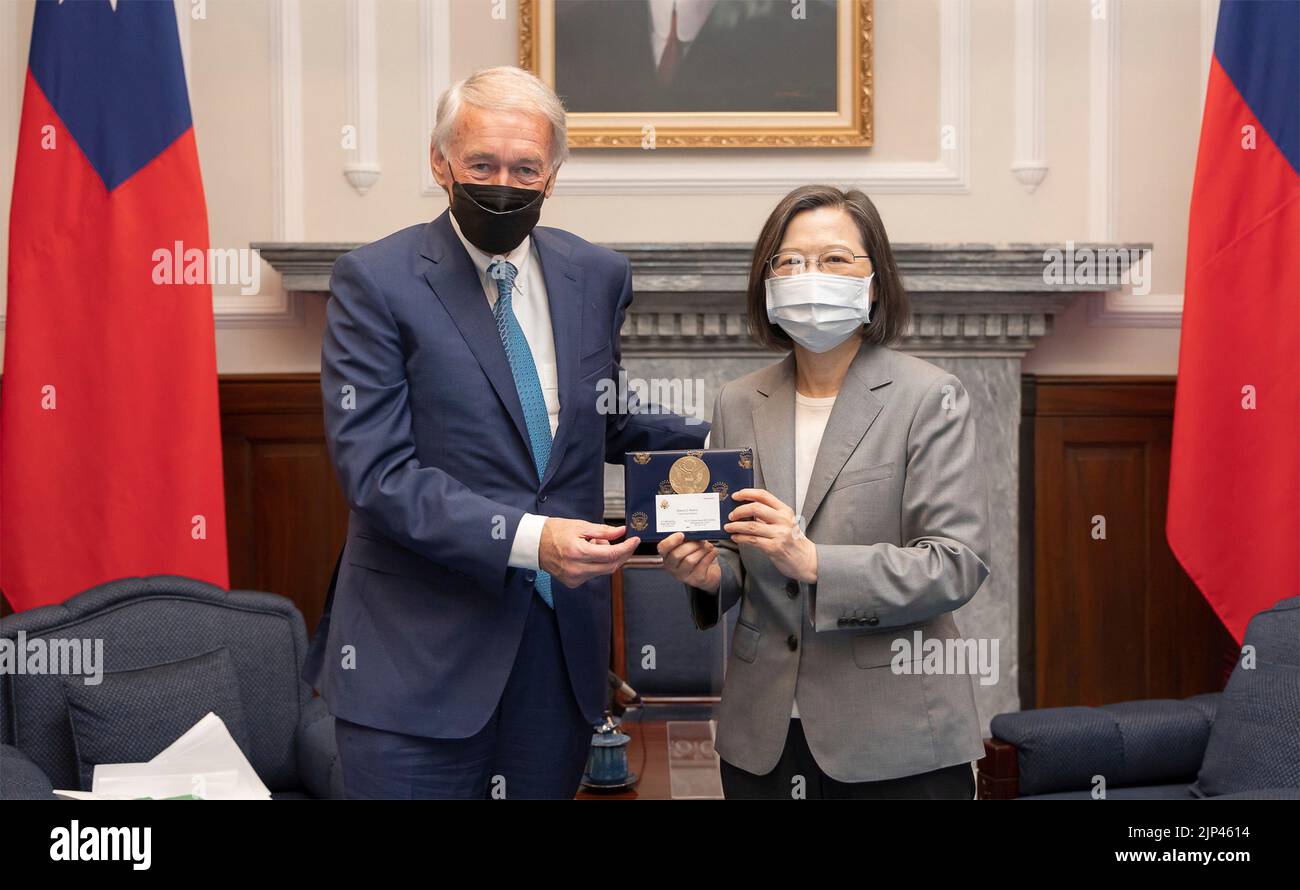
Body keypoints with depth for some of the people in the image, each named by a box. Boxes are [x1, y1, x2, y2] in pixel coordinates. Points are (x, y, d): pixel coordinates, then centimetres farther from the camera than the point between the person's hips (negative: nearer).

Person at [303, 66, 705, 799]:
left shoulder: (598, 276, 7)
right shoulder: (375, 282, -7)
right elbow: (377, 470, -14)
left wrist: (716, 444, 4)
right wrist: (526, 539, -25)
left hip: (563, 648, 5)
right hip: (422, 656, -4)